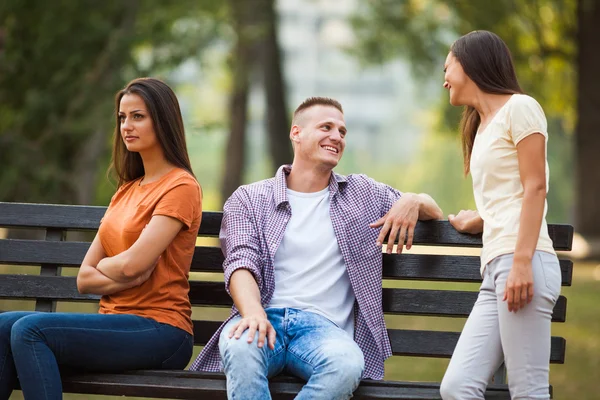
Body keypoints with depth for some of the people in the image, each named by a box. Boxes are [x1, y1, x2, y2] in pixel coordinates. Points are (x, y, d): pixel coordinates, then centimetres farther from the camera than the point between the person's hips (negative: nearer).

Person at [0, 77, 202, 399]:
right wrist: (126, 276, -6)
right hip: (118, 322, 8)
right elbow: (84, 279, 14)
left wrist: (103, 266, 6)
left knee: (30, 330, -25)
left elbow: (131, 264, -16)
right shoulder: (127, 190, 22)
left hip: (160, 333, -8)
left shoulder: (180, 187, -4)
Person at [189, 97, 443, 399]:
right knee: (241, 347, -40)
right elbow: (241, 263, 0)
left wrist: (413, 202, 3)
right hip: (266, 317, -1)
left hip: (323, 325, 1)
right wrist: (254, 313, -22)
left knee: (346, 362, -38)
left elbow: (434, 212, 31)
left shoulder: (362, 193, 23)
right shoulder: (248, 199, 16)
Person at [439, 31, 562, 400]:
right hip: (495, 270, 8)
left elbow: (534, 187, -8)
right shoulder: (482, 126, 28)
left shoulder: (519, 108, 3)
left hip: (521, 264, -8)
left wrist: (522, 262, -17)